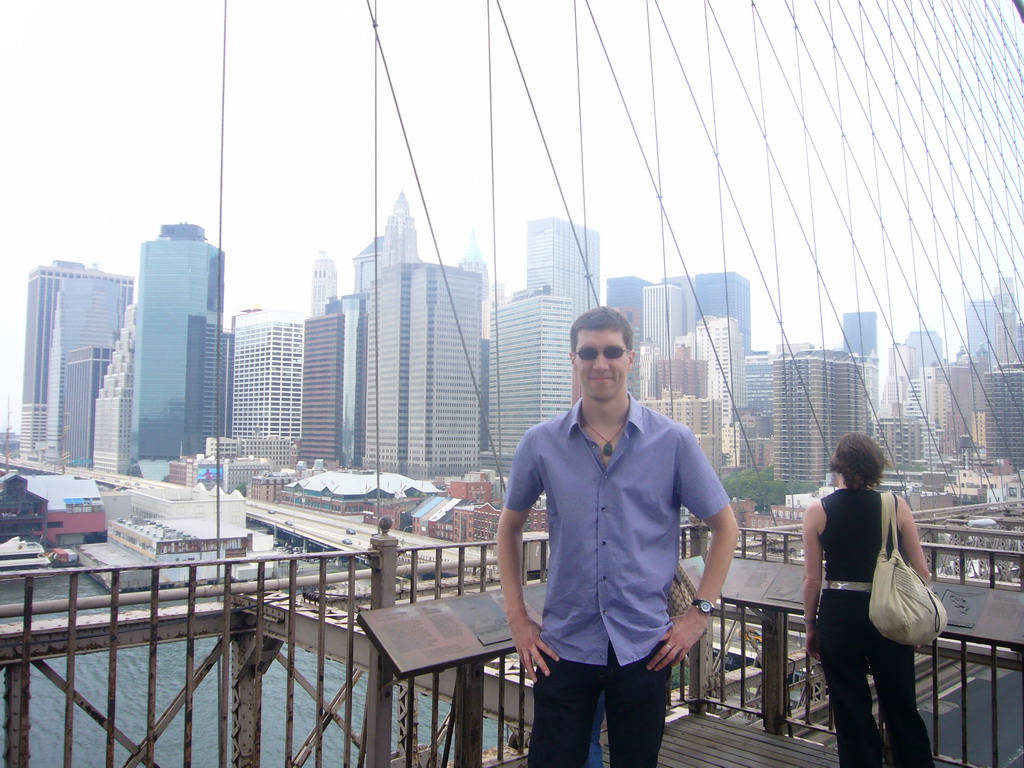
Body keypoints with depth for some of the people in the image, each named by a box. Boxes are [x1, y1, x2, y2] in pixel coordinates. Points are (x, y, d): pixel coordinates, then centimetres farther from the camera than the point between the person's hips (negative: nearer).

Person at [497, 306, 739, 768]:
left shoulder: (674, 442, -4)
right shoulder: (541, 444, -2)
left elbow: (724, 526, 5)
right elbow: (509, 526, 10)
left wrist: (700, 612, -1)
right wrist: (517, 618, 4)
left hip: (645, 648, 0)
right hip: (563, 645, 0)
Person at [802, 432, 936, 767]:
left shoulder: (818, 512, -8)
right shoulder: (896, 506, -5)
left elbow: (812, 579, -6)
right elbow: (921, 572, -1)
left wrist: (810, 627, 6)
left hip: (839, 615, -1)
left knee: (852, 711, 11)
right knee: (902, 708, 18)